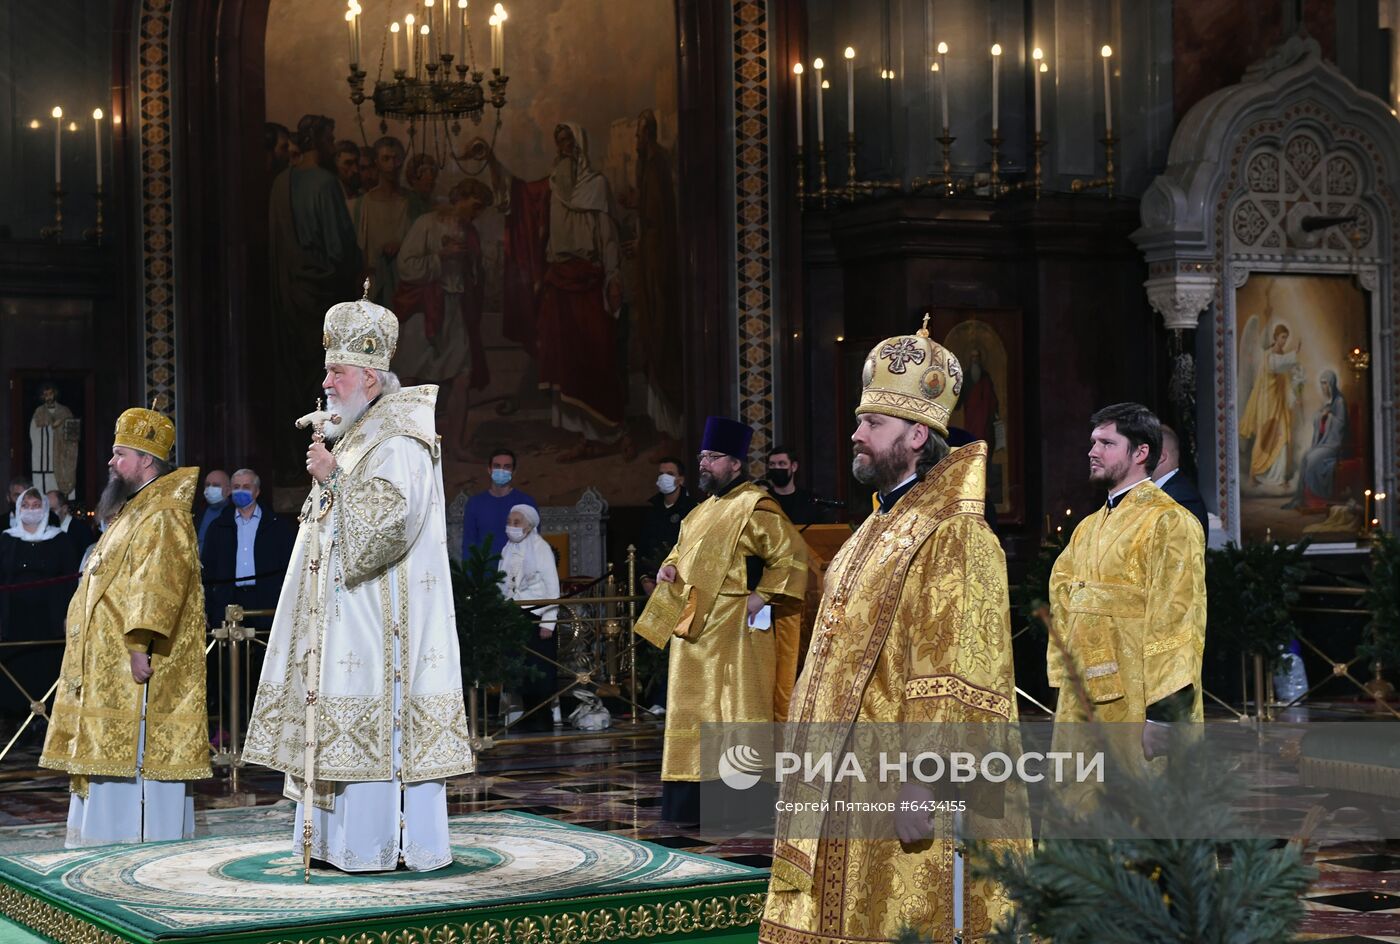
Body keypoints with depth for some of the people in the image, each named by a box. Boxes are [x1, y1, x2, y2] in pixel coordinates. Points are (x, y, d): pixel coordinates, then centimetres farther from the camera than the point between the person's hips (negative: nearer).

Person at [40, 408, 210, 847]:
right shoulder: (133, 513, 21)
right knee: (117, 756, 11)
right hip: (109, 670, 11)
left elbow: (159, 586, -23)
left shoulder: (162, 517, -13)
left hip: (137, 668, -11)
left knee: (139, 756, -10)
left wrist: (140, 644, -28)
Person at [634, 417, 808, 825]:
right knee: (695, 711, 10)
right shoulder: (704, 510, 16)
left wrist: (763, 595, -19)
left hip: (733, 630, -9)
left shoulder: (754, 508, -11)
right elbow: (684, 551, 29)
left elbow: (794, 554, -14)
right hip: (695, 630, 9)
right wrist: (670, 566, 7)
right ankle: (693, 799, 15)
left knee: (734, 709, -7)